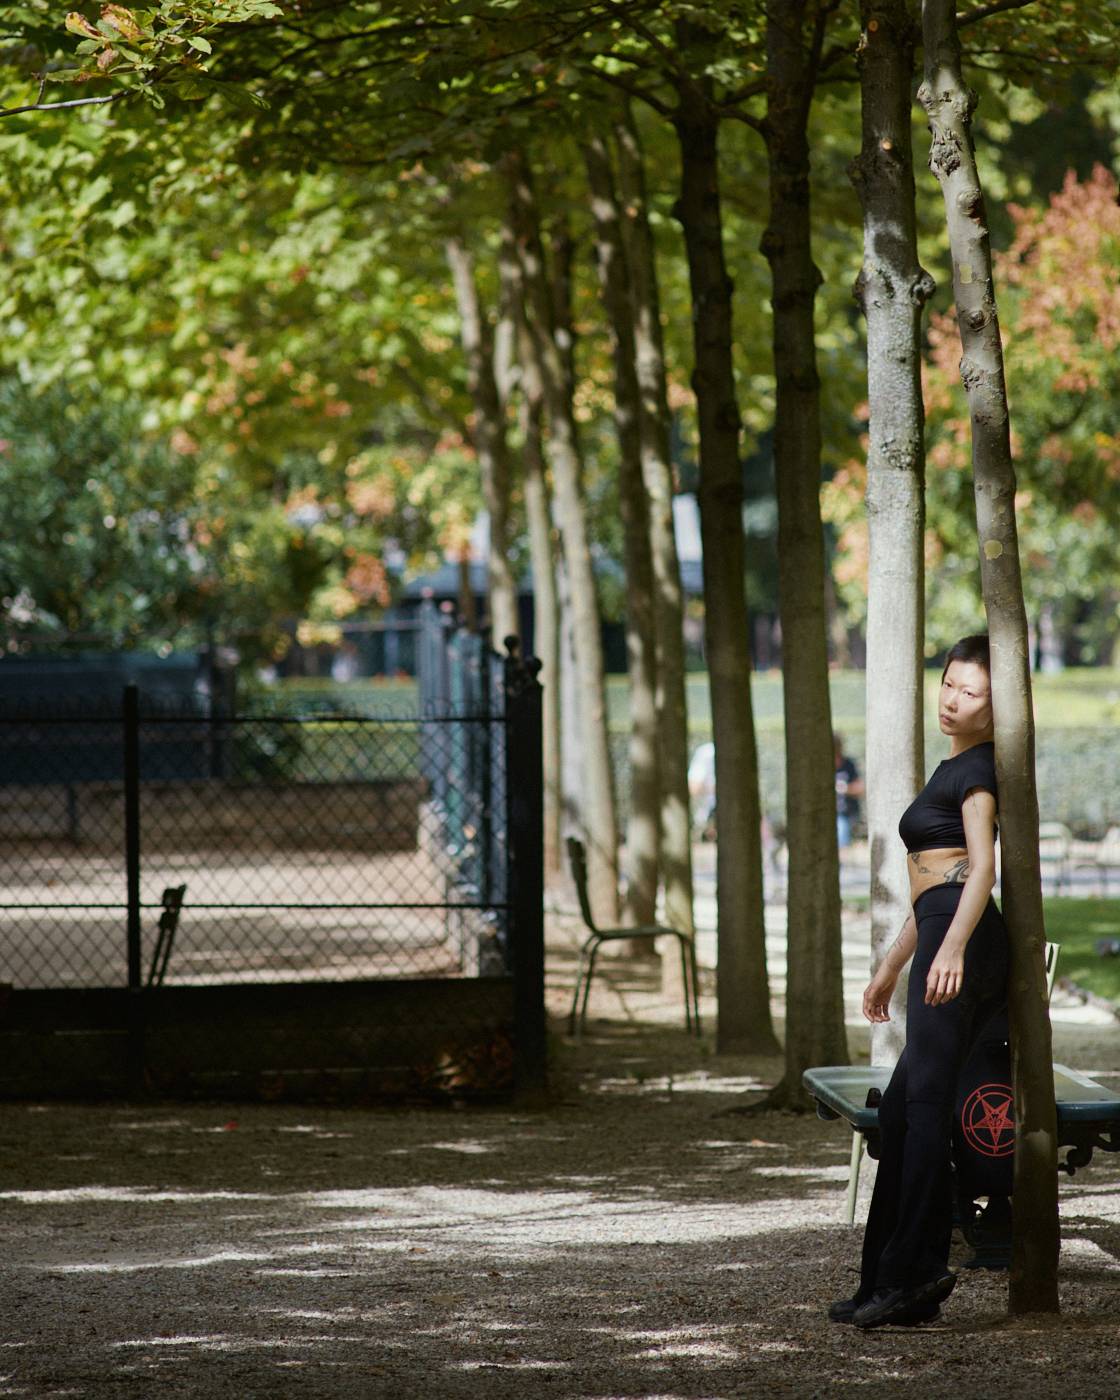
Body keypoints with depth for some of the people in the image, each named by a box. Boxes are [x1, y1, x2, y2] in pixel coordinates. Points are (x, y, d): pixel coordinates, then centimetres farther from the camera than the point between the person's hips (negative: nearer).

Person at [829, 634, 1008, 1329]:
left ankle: (914, 1270, -25)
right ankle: (888, 1281, 8)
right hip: (946, 940, 10)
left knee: (926, 1100, -17)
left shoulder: (975, 769, -3)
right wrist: (892, 965, 36)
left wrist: (952, 945, -32)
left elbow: (982, 864, -18)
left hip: (963, 943, -10)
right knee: (901, 1109, 8)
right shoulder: (954, 769, 27)